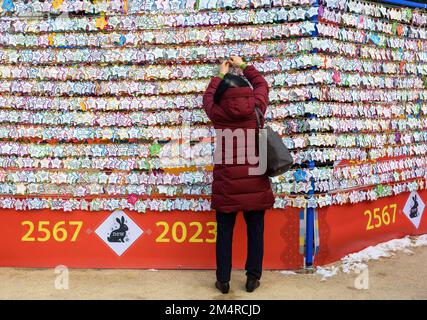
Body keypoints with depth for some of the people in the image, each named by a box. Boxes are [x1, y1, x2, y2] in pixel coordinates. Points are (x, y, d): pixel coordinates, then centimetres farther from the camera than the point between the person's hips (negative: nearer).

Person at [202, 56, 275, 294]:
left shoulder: (217, 113, -3)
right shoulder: (256, 107, -2)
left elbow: (208, 96, 21)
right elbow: (262, 84, 19)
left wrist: (221, 75, 34)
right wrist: (243, 66, 30)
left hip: (227, 183, 0)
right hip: (255, 181, 0)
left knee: (225, 232, 10)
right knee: (255, 231, 12)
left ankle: (223, 280, 19)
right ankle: (253, 278, 20)